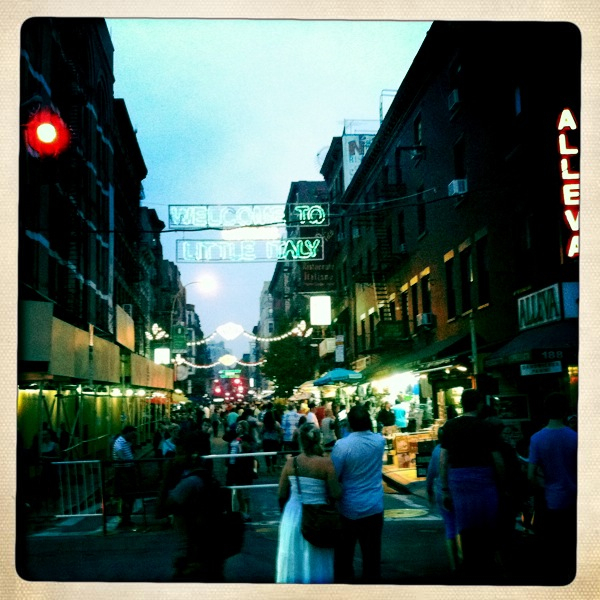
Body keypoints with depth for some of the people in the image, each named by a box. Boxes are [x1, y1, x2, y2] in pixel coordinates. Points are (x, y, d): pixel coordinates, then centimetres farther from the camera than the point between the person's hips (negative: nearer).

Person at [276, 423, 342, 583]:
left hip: (293, 515, 3)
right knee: (315, 562, 13)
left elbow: (282, 495, 0)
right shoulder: (326, 463, -15)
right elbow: (335, 495, -16)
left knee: (294, 559, 17)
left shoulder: (290, 462, -6)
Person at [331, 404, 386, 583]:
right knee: (372, 554, 11)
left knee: (344, 555, 11)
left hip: (349, 509, -3)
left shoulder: (342, 445, -19)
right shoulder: (379, 441, -6)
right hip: (374, 508, 3)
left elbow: (333, 477, -12)